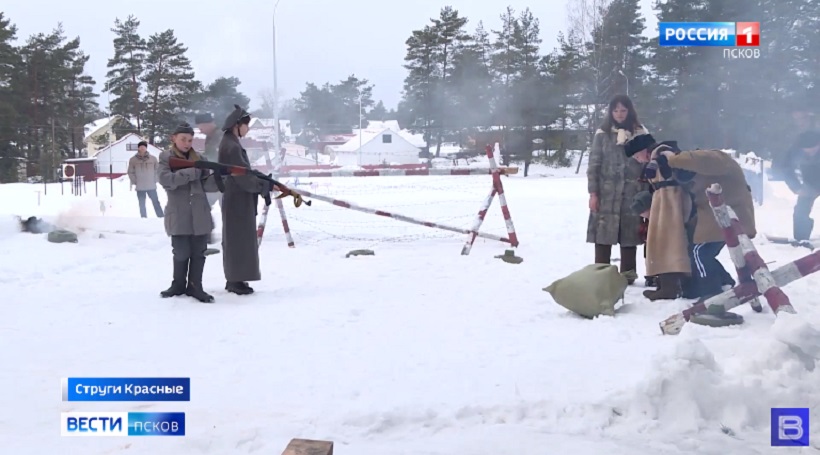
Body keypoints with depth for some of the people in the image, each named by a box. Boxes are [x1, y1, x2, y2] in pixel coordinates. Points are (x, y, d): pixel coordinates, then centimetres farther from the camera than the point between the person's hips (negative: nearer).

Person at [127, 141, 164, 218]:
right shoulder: (133, 160, -3)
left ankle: (161, 217, 10)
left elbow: (156, 170, 7)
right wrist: (135, 182, -3)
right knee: (142, 204, 9)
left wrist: (154, 181, 1)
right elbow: (130, 172, 3)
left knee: (156, 202, 4)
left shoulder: (153, 158, -2)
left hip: (151, 186, 0)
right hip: (140, 187, 0)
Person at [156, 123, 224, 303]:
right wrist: (192, 172, -22)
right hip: (178, 215, -3)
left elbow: (207, 185, 2)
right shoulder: (166, 158, 1)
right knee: (181, 253, 3)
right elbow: (165, 180, -17)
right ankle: (178, 285, 23)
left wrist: (218, 177, -19)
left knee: (198, 252, 6)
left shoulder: (200, 159, 9)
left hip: (199, 215, 3)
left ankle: (194, 286, 17)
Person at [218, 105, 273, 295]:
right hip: (238, 200, -10)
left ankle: (234, 279, 22)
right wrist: (267, 186, -15)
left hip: (236, 198, 10)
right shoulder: (232, 146, -18)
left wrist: (263, 181, 7)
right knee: (239, 238, -4)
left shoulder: (231, 143, 13)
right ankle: (237, 281, 2)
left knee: (235, 238, 14)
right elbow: (244, 177, -21)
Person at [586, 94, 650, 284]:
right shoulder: (602, 134, 5)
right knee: (603, 233, -4)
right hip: (606, 193, 0)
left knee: (629, 234, 3)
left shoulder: (640, 133, 6)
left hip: (632, 193, 0)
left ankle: (628, 274, 14)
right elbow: (594, 164, 3)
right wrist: (593, 193, -4)